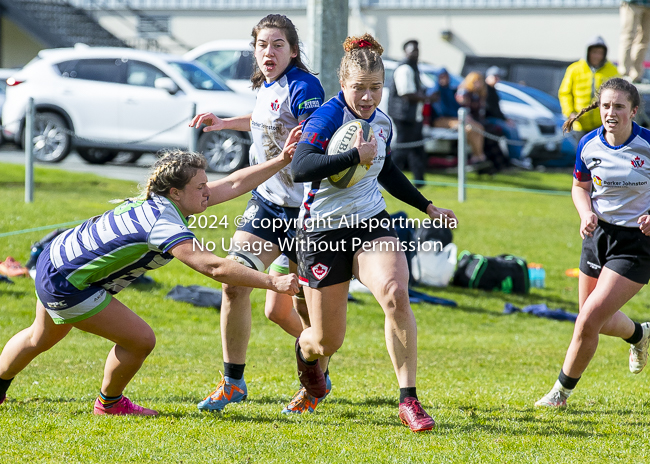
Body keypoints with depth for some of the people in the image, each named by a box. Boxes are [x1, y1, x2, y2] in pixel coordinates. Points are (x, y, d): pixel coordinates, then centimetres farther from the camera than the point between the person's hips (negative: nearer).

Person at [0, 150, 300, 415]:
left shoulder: (160, 201, -4)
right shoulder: (163, 223, -32)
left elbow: (233, 184, 3)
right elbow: (213, 267, -40)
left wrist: (282, 160, -1)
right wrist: (273, 282, -40)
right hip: (66, 285, -10)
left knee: (41, 339, 32)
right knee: (140, 340, -7)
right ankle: (109, 402, 18)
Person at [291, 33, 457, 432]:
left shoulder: (382, 123, 5)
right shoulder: (327, 119, -16)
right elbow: (300, 168, -32)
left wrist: (428, 207, 25)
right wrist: (355, 155, -31)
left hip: (372, 223, 4)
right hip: (323, 232, -4)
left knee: (396, 295, -27)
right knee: (328, 342, 2)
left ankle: (409, 399, -20)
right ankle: (306, 351, 44)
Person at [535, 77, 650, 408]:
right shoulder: (589, 145, -5)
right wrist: (586, 214, -8)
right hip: (599, 233, 5)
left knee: (589, 320, -13)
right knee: (598, 322, 17)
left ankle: (563, 390, 6)